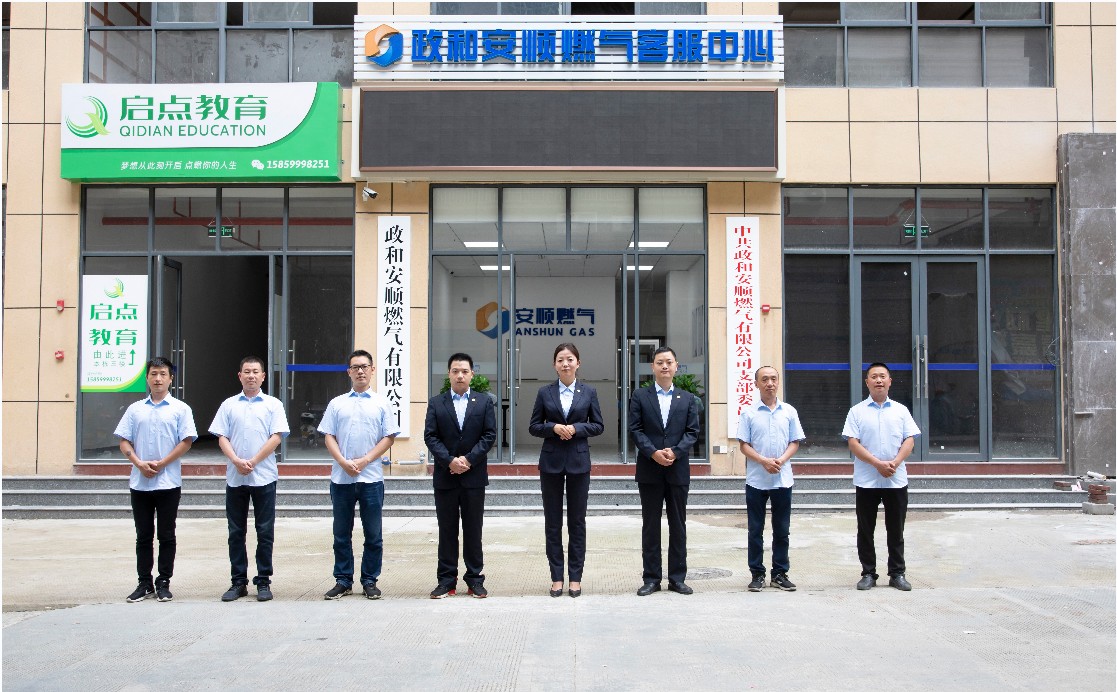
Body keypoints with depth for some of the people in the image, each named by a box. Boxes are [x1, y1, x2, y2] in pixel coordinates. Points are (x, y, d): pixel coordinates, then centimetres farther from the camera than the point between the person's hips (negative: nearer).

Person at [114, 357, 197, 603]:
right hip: (139, 482, 3)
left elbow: (186, 441, -5)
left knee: (166, 536, 3)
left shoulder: (180, 409, 2)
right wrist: (139, 463, -11)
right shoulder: (135, 409, 10)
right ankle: (144, 583, 16)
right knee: (143, 535, 8)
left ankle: (163, 583, 12)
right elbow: (124, 442, 7)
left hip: (168, 481, -2)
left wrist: (161, 464, -13)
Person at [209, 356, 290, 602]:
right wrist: (237, 461, -13)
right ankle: (238, 582, 15)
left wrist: (253, 461, -13)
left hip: (264, 476, -2)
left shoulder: (273, 404, 4)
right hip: (235, 477, 2)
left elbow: (277, 436, -4)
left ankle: (263, 582, 9)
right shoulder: (229, 405, 10)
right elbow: (222, 437, 4)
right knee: (236, 532, 7)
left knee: (265, 532, 1)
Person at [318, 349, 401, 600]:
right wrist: (344, 462, -11)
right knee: (341, 533, 8)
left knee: (373, 534, 4)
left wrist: (363, 461, -10)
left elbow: (389, 437, 0)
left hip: (371, 477, -1)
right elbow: (328, 436, 5)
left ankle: (370, 581, 14)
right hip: (341, 477, 1)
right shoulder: (337, 403, 9)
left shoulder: (382, 404, 5)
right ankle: (343, 581, 18)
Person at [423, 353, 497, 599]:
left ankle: (475, 579, 13)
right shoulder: (436, 403, 6)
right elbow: (430, 436, -1)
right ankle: (447, 580, 12)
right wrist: (449, 461, -13)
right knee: (447, 530, 5)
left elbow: (490, 435, -1)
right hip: (445, 476, 1)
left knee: (473, 529, 5)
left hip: (474, 475, 0)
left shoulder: (484, 402, 5)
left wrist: (469, 459, -12)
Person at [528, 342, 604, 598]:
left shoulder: (588, 392, 3)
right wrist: (554, 428, -14)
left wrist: (576, 428, -13)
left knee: (577, 521, 4)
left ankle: (575, 577, 12)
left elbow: (598, 425, 4)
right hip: (551, 461, 0)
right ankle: (556, 577, 13)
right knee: (552, 521, 4)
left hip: (578, 461, 0)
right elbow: (533, 426, 4)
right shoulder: (545, 392, 3)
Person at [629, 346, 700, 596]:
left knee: (678, 526, 7)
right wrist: (654, 453, -16)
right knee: (650, 526, 5)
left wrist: (675, 452, -14)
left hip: (678, 470, 1)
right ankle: (652, 578, 12)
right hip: (649, 471, -1)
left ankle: (677, 578, 15)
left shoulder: (688, 399, 9)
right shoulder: (640, 396, 5)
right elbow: (635, 429, -2)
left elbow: (692, 432, 2)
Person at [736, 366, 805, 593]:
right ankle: (757, 574, 13)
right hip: (756, 480, -1)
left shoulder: (789, 411, 5)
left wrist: (781, 460, -13)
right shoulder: (749, 413, 0)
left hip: (782, 479, 2)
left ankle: (780, 573, 17)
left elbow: (795, 442, 5)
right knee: (755, 530, 4)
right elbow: (744, 445, -2)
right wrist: (764, 461, -17)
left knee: (782, 530, 7)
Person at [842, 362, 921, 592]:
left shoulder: (900, 410, 9)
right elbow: (853, 443, -6)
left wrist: (895, 462, -15)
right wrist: (878, 463, -16)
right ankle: (868, 574, 14)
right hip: (866, 480, -1)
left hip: (897, 480, 1)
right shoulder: (857, 411, 2)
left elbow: (910, 441, 2)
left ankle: (897, 573, 18)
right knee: (865, 530, 5)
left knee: (896, 530, 8)